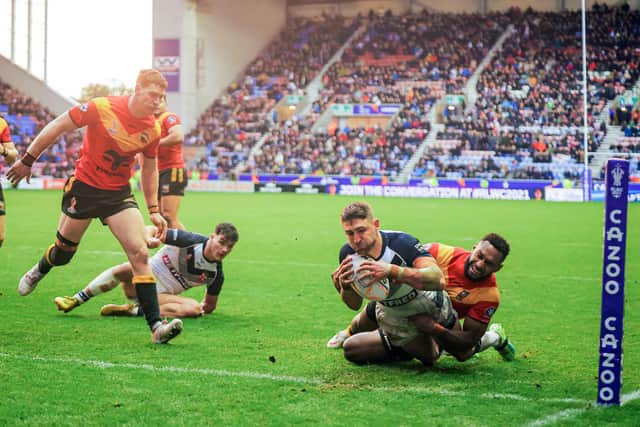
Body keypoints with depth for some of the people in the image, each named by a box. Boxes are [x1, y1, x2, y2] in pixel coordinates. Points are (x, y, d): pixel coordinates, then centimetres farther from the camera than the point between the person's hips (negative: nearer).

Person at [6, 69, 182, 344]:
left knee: (139, 253, -15)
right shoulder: (102, 108, -20)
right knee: (63, 252, 14)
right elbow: (57, 126, -10)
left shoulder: (152, 130, -6)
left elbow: (149, 169, 10)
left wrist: (154, 211, 7)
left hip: (119, 194, 2)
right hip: (84, 186, -2)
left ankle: (156, 326, -16)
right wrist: (27, 160, -6)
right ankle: (38, 272, 52)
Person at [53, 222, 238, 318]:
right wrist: (148, 238, -36)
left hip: (162, 294, 3)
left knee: (194, 309, -28)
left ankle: (133, 311, -25)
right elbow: (151, 229, -15)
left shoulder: (216, 275, -3)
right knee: (124, 269, -38)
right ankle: (75, 300, -22)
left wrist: (204, 307, -4)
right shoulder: (193, 241, -15)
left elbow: (210, 305, 16)